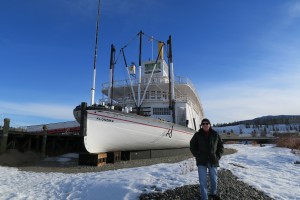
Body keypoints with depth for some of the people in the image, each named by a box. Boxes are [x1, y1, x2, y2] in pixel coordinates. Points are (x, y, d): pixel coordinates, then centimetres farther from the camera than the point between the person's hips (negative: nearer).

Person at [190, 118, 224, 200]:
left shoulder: (215, 134, 0)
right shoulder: (197, 135, -4)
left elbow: (221, 146, 9)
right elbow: (192, 146, 5)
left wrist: (218, 156, -2)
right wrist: (197, 156, -5)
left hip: (213, 161, 2)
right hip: (202, 161, -2)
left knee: (214, 179, 17)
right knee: (203, 181, -3)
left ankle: (213, 193, 42)